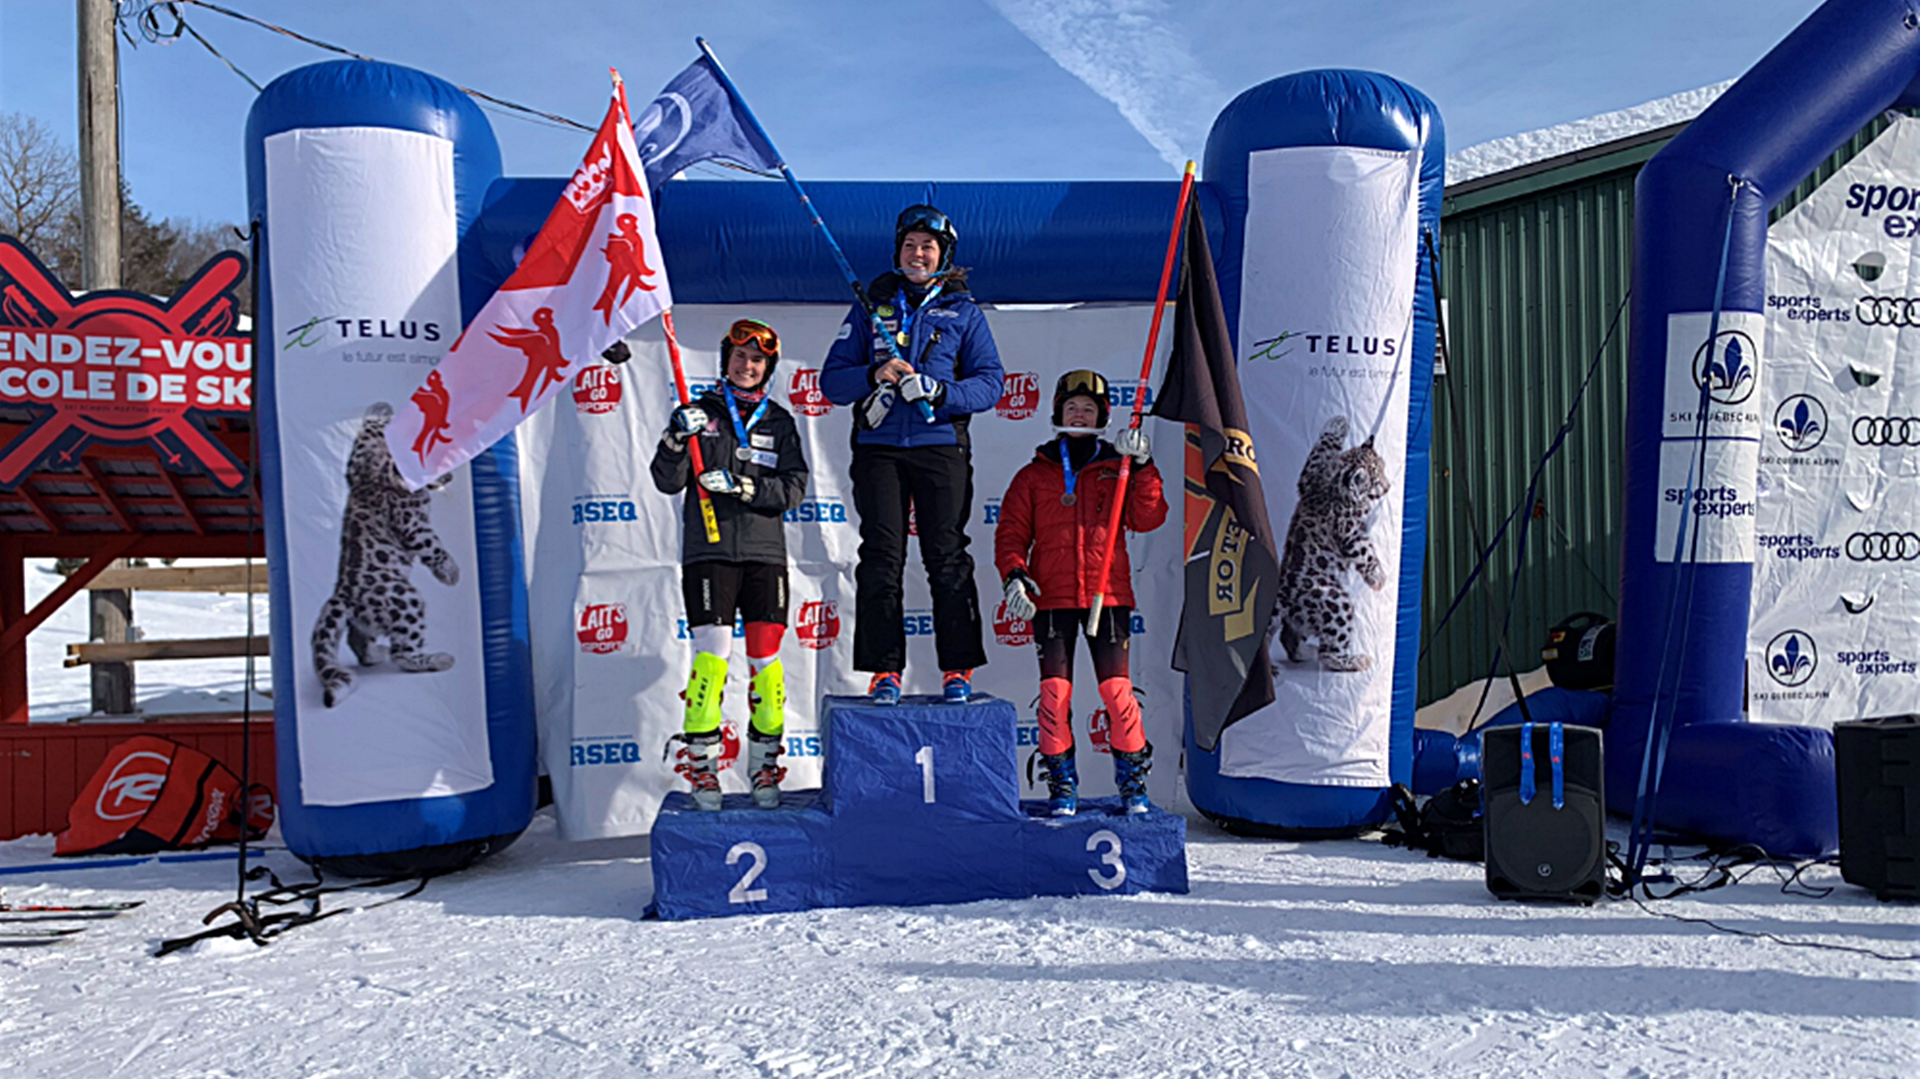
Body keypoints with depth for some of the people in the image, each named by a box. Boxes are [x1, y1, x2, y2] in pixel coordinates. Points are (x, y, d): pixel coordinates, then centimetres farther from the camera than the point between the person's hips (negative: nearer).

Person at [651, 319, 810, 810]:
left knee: (766, 658, 2)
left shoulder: (779, 422, 12)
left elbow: (793, 489, 1)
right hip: (709, 552, -2)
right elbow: (668, 482, 1)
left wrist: (742, 486, -14)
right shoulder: (697, 413, 8)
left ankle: (765, 763, 14)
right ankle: (701, 762, 3)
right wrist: (678, 438, -17)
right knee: (712, 655, -9)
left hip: (765, 553, 2)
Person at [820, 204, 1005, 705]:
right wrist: (873, 375, -10)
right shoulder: (871, 308, 14)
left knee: (947, 558, -3)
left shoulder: (963, 312, 12)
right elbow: (832, 379, 10)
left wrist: (939, 392, -14)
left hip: (940, 445, -1)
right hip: (879, 447, 1)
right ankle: (885, 669, 3)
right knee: (882, 559, -3)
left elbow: (989, 382, 4)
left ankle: (957, 669, 5)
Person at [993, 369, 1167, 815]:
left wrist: (1142, 466, -12)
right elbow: (1011, 533, 9)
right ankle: (1061, 782, 12)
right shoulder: (1034, 475, 12)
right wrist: (1014, 575, -8)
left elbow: (1148, 519, -2)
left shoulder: (1117, 469, 11)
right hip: (1052, 598, 1)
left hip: (1108, 595, 0)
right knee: (1055, 691, -3)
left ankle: (1133, 780, 11)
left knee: (1117, 688, -5)